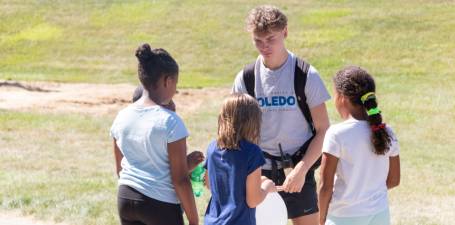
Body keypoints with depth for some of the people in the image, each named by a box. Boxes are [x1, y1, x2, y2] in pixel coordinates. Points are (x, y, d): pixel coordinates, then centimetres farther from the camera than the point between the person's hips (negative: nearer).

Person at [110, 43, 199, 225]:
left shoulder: (122, 117, 2)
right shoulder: (170, 122, -16)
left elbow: (120, 169, 12)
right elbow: (180, 179, -15)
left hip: (125, 198, 6)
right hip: (161, 204, -6)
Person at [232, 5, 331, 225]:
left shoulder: (306, 75, -7)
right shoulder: (245, 78, -1)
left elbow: (323, 130, -5)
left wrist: (301, 169, -14)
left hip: (298, 172, -2)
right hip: (259, 172, 2)